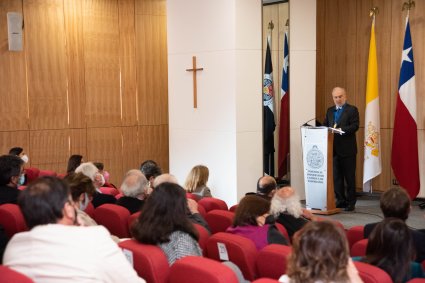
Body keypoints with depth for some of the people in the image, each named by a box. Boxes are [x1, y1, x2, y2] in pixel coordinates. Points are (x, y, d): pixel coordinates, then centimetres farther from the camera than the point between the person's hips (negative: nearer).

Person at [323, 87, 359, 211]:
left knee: (349, 176, 1)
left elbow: (355, 126, -12)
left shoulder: (352, 110, -1)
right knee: (336, 176, 8)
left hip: (347, 149, -5)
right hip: (334, 148, 5)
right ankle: (340, 200, 17)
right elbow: (325, 125, 14)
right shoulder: (330, 111, 16)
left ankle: (351, 202, 7)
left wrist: (341, 130, -25)